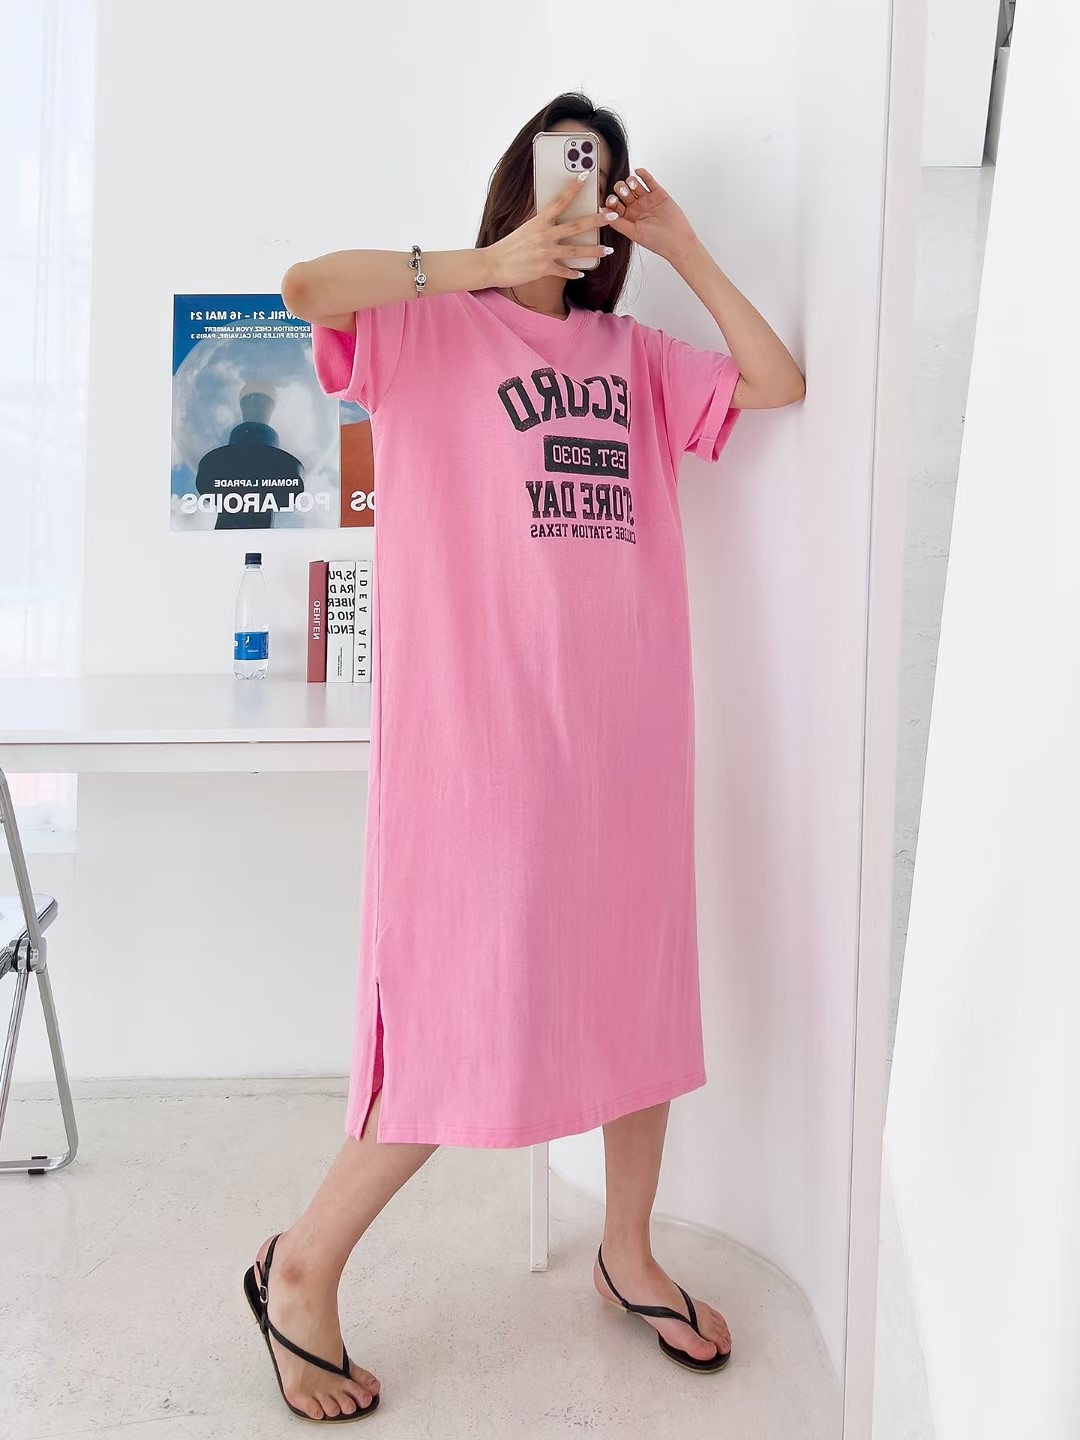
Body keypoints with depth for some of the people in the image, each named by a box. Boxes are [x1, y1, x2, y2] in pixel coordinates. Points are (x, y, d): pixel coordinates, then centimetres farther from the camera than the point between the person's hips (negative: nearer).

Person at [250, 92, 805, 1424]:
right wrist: (490, 262, -9)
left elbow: (779, 383, 13)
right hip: (483, 717, -6)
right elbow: (308, 286, -14)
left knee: (638, 983, 12)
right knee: (473, 1012, -6)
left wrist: (682, 248, 11)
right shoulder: (431, 323, 4)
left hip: (625, 715, 6)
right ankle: (301, 1265, 18)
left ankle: (627, 1252, 34)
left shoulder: (628, 353, 20)